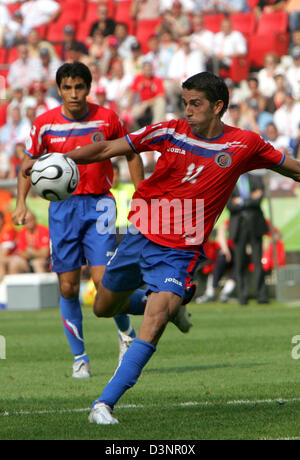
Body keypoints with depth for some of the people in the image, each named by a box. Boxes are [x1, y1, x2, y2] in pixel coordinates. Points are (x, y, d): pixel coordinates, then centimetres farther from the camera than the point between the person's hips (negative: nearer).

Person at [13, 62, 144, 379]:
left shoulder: (107, 119, -5)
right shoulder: (45, 123, -2)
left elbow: (131, 154, 9)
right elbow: (29, 162, 12)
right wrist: (21, 203, 1)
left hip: (98, 204, -2)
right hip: (62, 207, 2)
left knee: (104, 279, -13)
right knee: (68, 287, 0)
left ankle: (127, 335, 15)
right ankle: (79, 357, 14)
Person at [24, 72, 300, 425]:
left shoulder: (245, 145, -5)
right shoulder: (171, 132, -4)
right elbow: (108, 149, -6)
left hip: (179, 251, -3)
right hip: (140, 236, 3)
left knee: (152, 326, -21)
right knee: (104, 307, 19)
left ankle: (104, 404, -20)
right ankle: (170, 305, 46)